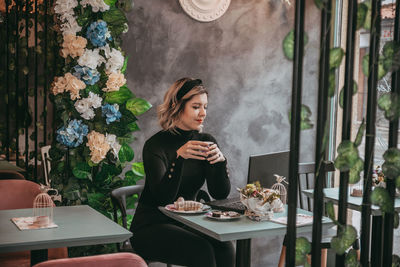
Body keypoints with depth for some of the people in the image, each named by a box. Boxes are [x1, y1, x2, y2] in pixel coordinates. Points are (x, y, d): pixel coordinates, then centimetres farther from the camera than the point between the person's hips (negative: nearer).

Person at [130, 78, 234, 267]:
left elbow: (220, 194, -4)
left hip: (187, 223, 5)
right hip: (151, 227, -4)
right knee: (202, 250, -30)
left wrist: (220, 160, -21)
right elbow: (163, 197, -25)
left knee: (224, 247, -26)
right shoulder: (156, 145, -13)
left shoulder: (206, 141, 3)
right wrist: (179, 157, -37)